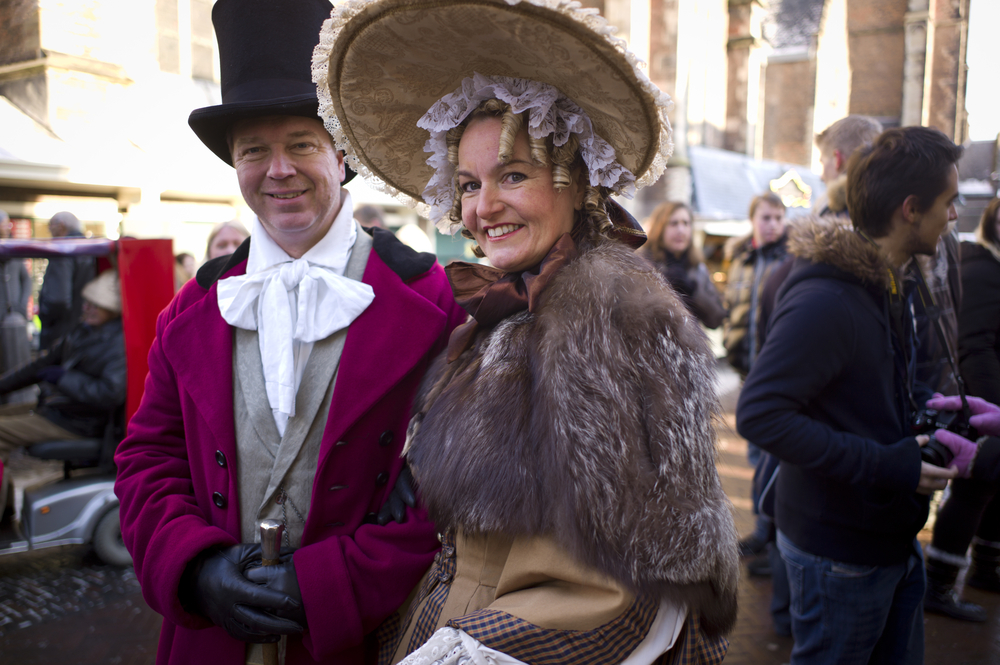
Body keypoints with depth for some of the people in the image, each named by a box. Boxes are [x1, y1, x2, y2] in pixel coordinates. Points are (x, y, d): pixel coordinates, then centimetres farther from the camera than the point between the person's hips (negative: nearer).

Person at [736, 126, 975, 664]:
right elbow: (760, 414, -32)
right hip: (839, 552, -9)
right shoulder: (825, 299, -26)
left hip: (893, 537, 10)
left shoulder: (886, 283, 7)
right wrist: (885, 465, -28)